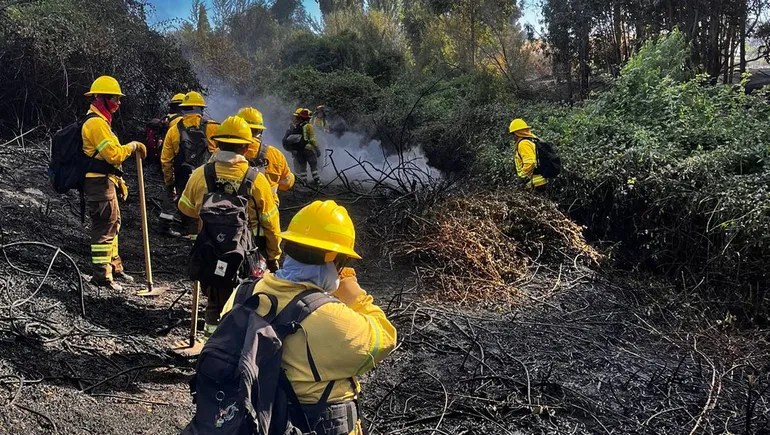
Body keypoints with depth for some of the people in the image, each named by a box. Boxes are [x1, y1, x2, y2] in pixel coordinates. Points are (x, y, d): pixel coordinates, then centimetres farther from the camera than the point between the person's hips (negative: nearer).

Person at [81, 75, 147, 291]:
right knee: (104, 229, -6)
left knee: (112, 225, 20)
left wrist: (118, 182, 22)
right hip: (100, 184, -11)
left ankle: (114, 267, 32)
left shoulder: (100, 121, 19)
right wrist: (132, 146, -9)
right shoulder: (96, 123, -16)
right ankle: (102, 276, 0)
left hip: (105, 182, 11)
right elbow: (114, 154, -24)